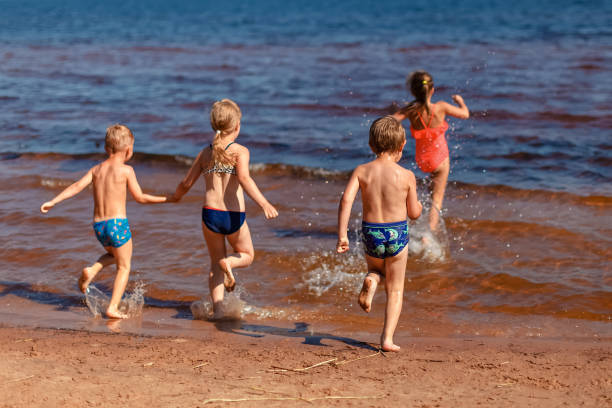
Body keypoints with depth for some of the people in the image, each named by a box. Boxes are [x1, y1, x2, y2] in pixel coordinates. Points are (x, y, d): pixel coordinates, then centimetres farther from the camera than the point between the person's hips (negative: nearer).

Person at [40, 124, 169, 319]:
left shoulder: (96, 169, 7)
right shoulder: (126, 170, -6)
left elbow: (77, 186, -4)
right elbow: (140, 197, -4)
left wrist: (53, 202, -4)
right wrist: (166, 199, 6)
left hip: (98, 225, 6)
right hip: (117, 223, -6)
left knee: (113, 254, 33)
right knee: (124, 266, 9)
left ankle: (91, 270, 8)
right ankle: (113, 308, 2)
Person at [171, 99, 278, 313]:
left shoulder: (205, 153, 7)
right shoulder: (240, 151, -6)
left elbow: (186, 183, 13)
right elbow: (244, 178, -23)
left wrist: (175, 197, 35)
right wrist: (263, 203, -31)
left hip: (210, 213, 3)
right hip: (234, 216, -3)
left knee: (215, 265, 17)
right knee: (247, 255, 21)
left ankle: (217, 308, 4)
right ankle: (229, 263, -11)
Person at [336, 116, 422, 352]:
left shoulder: (362, 171, -3)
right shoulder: (406, 176, -6)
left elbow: (346, 200, -14)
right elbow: (413, 213, 0)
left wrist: (342, 234, -12)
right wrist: (418, 205, 24)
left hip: (370, 232, 2)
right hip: (397, 233, -2)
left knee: (376, 269, 33)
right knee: (395, 289, 12)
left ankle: (370, 281, -3)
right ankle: (387, 338, 1)